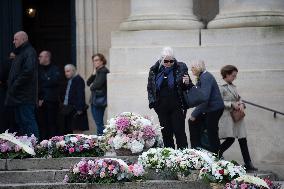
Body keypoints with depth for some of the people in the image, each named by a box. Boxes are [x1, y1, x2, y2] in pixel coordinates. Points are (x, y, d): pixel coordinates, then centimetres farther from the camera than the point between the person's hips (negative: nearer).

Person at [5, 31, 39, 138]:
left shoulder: (29, 53, -11)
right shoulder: (20, 53, 21)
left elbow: (28, 72, -23)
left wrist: (15, 86, -19)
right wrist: (11, 84, 13)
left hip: (25, 97, -11)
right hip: (19, 97, 11)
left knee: (28, 121, -12)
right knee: (20, 122, 11)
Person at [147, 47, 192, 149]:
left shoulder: (180, 68, -1)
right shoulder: (155, 70, 5)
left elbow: (187, 88, 7)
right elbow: (150, 87, 15)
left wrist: (187, 83, -16)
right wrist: (152, 101, 2)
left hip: (177, 106, -3)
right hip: (162, 107, 3)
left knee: (179, 132, -5)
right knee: (166, 133, 7)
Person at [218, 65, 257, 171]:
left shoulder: (233, 87, 15)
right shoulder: (221, 87, -9)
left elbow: (239, 98, 20)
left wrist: (241, 104, -1)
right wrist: (232, 104, -19)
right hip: (227, 117, -8)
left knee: (242, 139, 3)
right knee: (230, 139, -12)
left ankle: (248, 164, 2)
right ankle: (217, 154, 12)